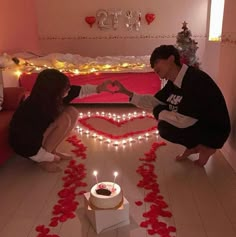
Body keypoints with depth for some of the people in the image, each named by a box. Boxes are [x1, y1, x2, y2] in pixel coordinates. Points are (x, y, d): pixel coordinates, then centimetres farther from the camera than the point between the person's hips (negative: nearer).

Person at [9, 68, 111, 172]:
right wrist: (51, 158, -16)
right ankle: (44, 160, -11)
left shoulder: (50, 97, -15)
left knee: (72, 112, -7)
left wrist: (98, 88, -8)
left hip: (40, 135, 8)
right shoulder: (35, 110, -36)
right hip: (25, 145, -8)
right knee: (64, 119, -28)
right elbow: (32, 150, -30)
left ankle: (52, 151, 2)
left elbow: (77, 90, 0)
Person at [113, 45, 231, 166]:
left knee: (165, 128, -22)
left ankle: (206, 147, 0)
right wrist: (126, 92, 1)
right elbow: (154, 102, 8)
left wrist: (161, 114, -12)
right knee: (159, 110, 2)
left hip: (214, 131, -8)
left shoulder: (195, 80, -30)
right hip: (195, 123, 9)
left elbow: (182, 120, -32)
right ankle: (192, 146, 10)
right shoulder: (174, 82, -2)